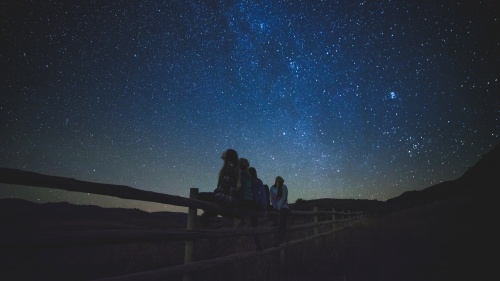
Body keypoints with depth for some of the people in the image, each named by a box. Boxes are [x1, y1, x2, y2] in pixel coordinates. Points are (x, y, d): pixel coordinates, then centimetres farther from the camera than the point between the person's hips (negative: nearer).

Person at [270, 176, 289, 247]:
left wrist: (279, 208, -14)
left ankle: (279, 240, -23)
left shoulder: (284, 187, 0)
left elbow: (283, 198, -8)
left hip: (283, 207, -4)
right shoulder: (272, 188, 9)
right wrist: (275, 207, -9)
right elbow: (272, 199, 5)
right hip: (276, 208, 4)